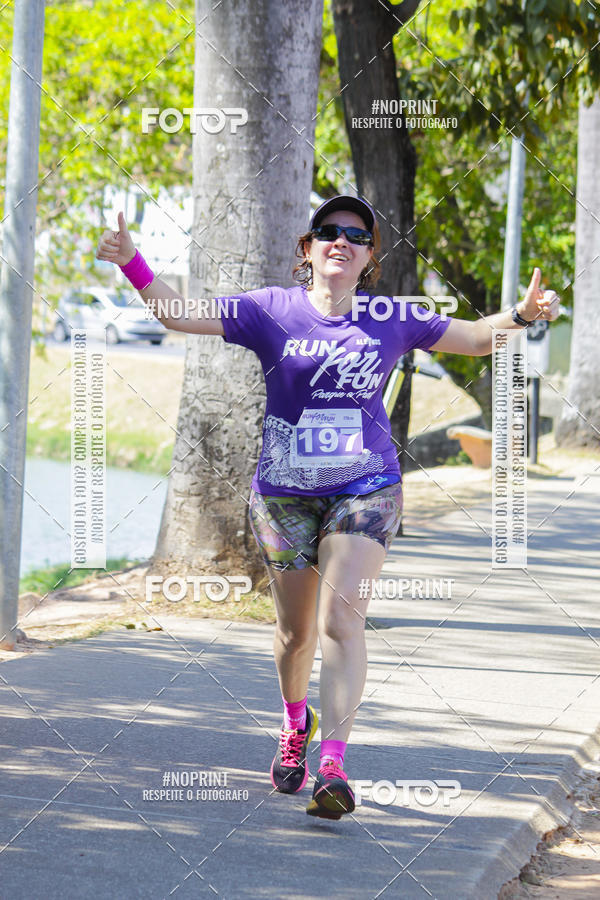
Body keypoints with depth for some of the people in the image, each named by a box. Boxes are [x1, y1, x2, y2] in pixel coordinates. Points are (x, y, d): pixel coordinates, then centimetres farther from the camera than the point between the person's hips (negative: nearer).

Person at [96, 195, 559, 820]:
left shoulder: (392, 320, 3)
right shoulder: (272, 311, 0)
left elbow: (475, 337, 13)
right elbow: (181, 315, -1)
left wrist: (522, 314, -5)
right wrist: (132, 264, -15)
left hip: (365, 490, -1)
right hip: (284, 492, 1)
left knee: (341, 617, -17)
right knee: (296, 628, 10)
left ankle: (333, 766, -22)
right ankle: (296, 723, 41)